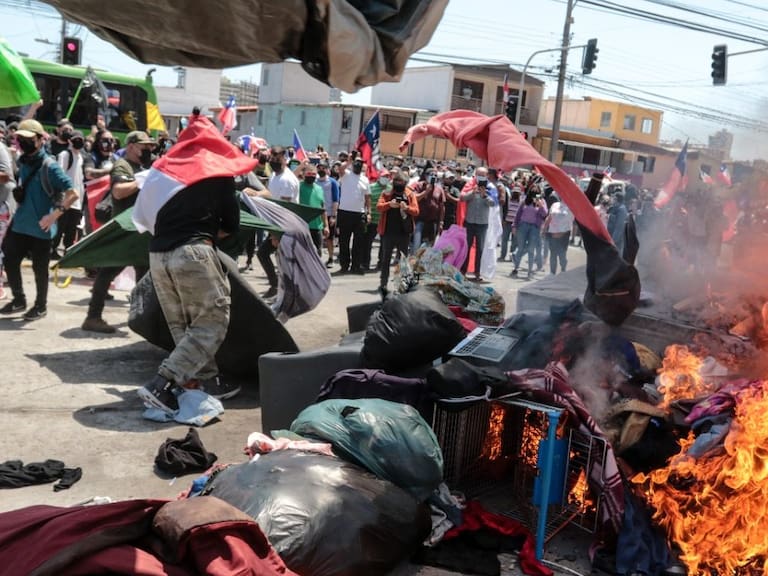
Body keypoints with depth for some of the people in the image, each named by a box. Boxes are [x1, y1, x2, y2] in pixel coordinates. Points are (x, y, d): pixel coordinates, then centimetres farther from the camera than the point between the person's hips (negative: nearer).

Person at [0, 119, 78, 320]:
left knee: (40, 268, 5)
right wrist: (17, 192, 10)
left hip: (40, 227, -7)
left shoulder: (49, 166, -15)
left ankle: (41, 306, 22)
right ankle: (19, 299, 29)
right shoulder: (24, 163, 8)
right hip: (19, 224, 7)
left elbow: (72, 194, -21)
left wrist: (54, 215, -23)